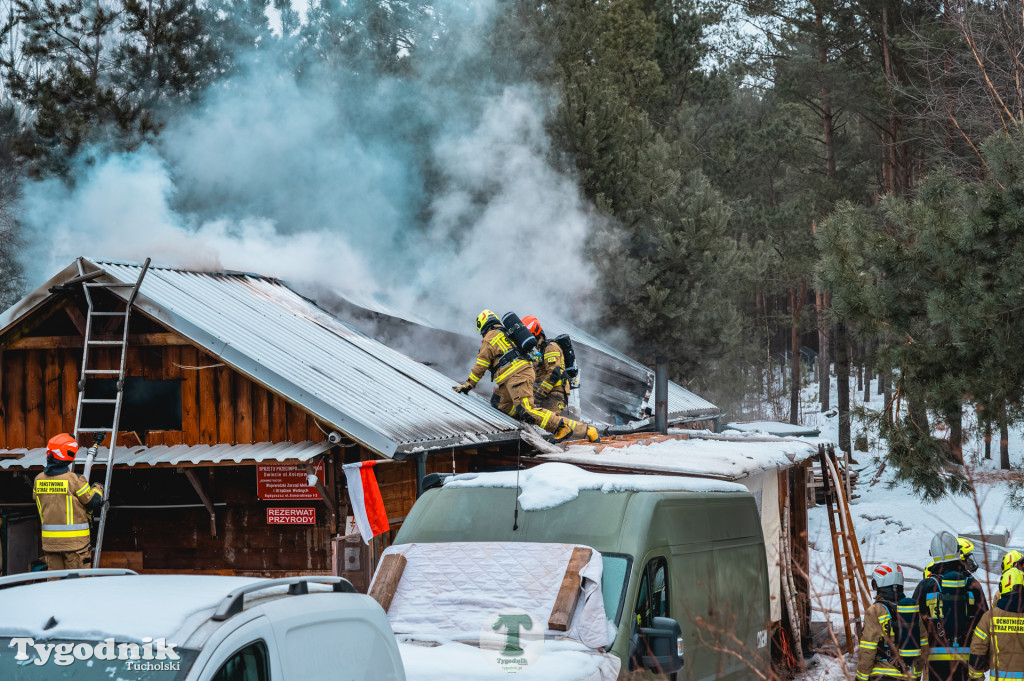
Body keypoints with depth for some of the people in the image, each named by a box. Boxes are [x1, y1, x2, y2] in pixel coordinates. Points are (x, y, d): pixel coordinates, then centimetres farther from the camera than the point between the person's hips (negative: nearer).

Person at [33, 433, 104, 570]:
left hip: (50, 542, 5)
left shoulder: (39, 480, 1)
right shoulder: (75, 480, -15)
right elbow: (93, 502, -7)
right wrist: (97, 489, 13)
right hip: (74, 540, -5)